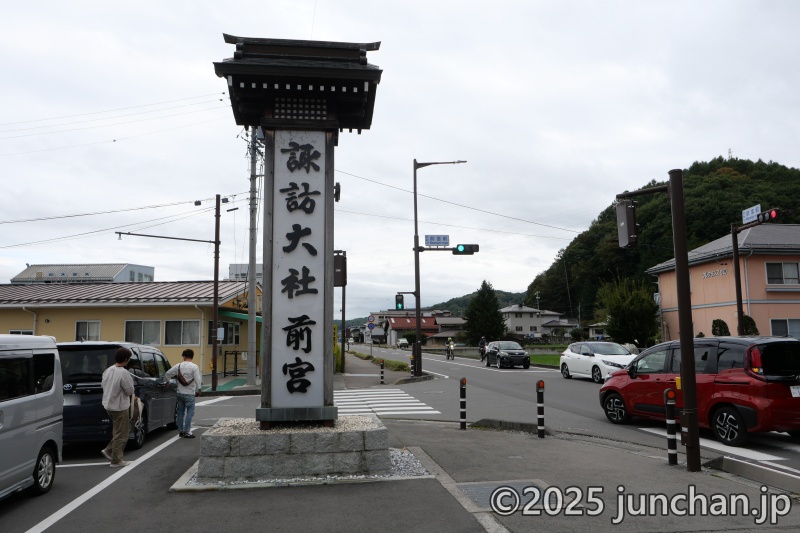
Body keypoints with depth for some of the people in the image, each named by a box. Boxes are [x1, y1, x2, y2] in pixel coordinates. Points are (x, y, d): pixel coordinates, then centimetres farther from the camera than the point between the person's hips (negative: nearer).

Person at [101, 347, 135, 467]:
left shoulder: (108, 370, 2)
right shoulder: (124, 373, -23)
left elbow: (105, 387, 12)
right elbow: (130, 391, -16)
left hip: (108, 405, 9)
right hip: (119, 407, -9)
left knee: (117, 431, 26)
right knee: (121, 434, 3)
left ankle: (109, 450, 23)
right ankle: (116, 460, 10)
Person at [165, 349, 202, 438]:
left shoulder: (178, 366, 2)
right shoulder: (194, 367, -12)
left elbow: (167, 374, 8)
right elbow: (198, 380, -14)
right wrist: (198, 390, -3)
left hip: (180, 393, 5)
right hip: (189, 394, -5)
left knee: (180, 412, 14)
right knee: (190, 412, -1)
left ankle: (181, 431, 20)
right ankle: (187, 432, -4)